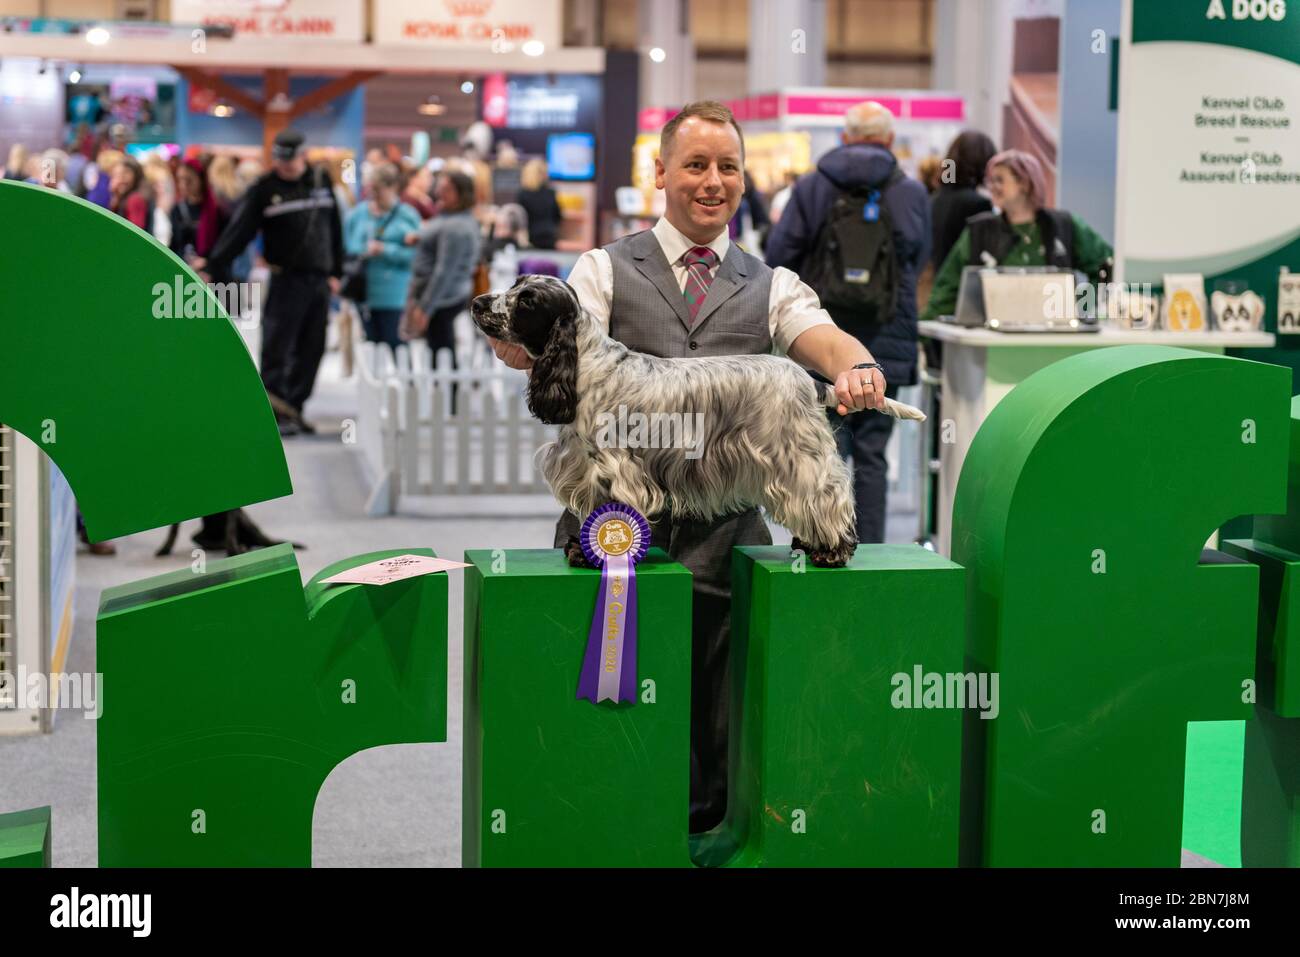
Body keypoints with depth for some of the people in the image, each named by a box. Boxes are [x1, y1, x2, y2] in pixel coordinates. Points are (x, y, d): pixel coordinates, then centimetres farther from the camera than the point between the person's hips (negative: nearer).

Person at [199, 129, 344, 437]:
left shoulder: (321, 180, 10)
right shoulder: (264, 189, -1)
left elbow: (334, 228, 15)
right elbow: (239, 230, -8)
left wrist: (335, 272, 13)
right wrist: (212, 263, -19)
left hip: (318, 281, 4)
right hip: (286, 280, -4)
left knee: (310, 350, 6)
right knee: (276, 348, -10)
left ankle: (294, 408, 15)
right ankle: (276, 411, -9)